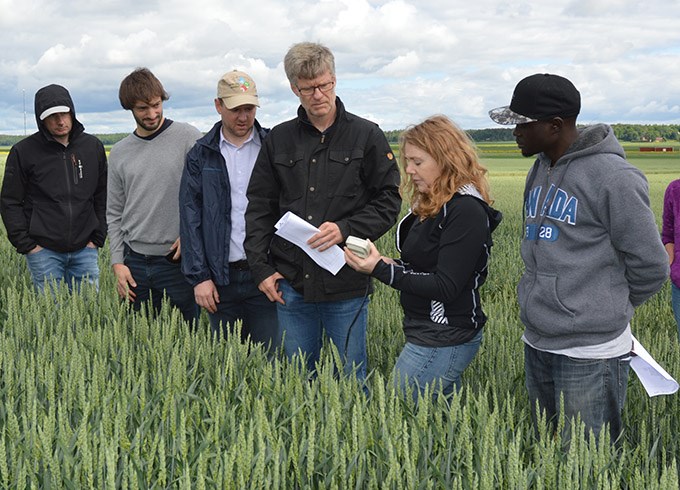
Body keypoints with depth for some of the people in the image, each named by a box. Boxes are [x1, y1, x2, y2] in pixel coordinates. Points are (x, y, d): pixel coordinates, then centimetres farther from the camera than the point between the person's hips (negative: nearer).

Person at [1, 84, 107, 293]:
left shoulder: (93, 147, 6)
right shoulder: (23, 152, -3)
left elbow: (102, 197, 12)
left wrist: (98, 238, 5)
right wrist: (26, 244, -5)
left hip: (84, 250, 2)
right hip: (44, 251, -2)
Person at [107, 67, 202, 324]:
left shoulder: (189, 137, -2)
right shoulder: (119, 153, 10)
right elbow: (114, 213, 13)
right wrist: (117, 263, 4)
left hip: (177, 259, -3)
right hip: (135, 262, 4)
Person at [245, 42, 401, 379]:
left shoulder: (366, 136, 1)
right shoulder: (278, 140, 9)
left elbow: (388, 201, 0)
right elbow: (259, 207, 11)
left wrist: (346, 229, -15)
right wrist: (261, 268, 3)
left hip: (346, 287, -3)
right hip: (292, 283, 3)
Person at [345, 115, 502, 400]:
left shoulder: (466, 211, -17)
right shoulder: (431, 205, 11)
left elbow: (446, 288, -20)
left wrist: (381, 270, -21)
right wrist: (391, 264, -4)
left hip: (443, 342, -10)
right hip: (428, 334, 10)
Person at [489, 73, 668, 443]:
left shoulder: (612, 177, -16)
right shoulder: (540, 170, 9)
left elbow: (650, 266, -10)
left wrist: (609, 309, 4)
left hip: (590, 354, -8)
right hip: (536, 344, 8)